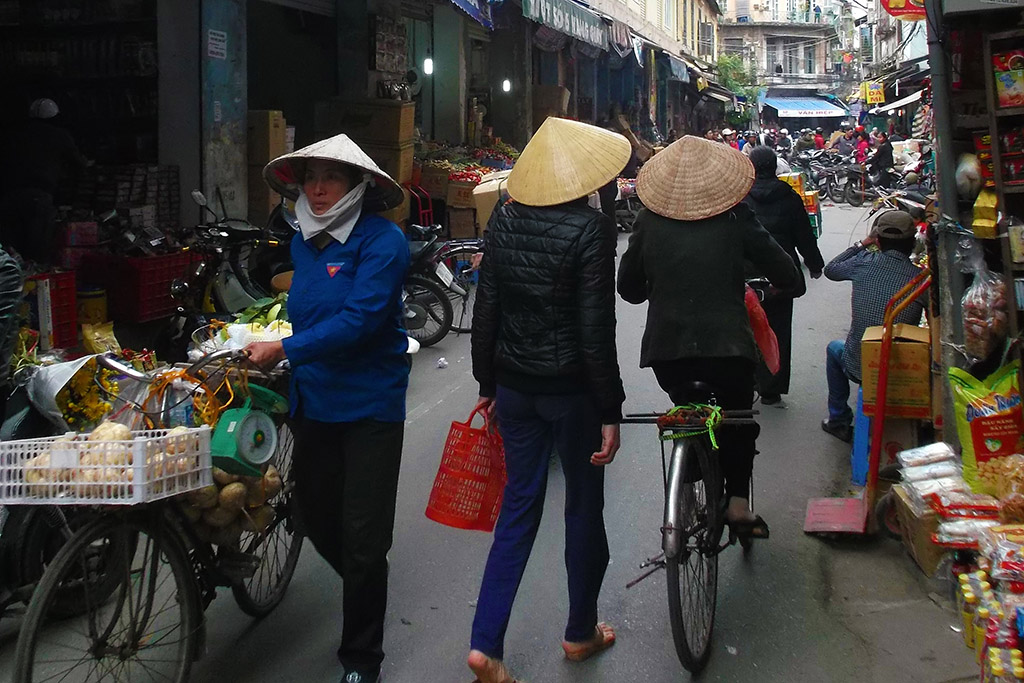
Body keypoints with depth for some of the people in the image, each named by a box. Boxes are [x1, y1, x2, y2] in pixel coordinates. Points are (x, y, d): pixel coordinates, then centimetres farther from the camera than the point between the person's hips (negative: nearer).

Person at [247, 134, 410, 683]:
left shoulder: (381, 241, -15)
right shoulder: (304, 241, 8)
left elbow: (360, 319, -24)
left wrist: (285, 350, -25)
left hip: (369, 405, -7)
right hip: (314, 400, 7)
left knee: (363, 536, 0)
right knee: (315, 514, 17)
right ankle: (365, 587, 47)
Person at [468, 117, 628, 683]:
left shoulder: (504, 222, 0)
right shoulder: (591, 229, -16)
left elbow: (486, 312, 4)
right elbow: (595, 330, -17)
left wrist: (487, 384, 14)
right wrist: (610, 412, -11)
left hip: (514, 385, 5)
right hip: (572, 389, -5)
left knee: (519, 505, 14)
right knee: (584, 506, 14)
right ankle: (580, 633, 31)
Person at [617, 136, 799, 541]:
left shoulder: (649, 220, 0)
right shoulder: (735, 219, -4)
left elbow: (628, 287, 9)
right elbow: (786, 276, 1)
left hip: (665, 346, 2)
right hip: (728, 344, -2)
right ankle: (738, 502, 18)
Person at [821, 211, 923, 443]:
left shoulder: (864, 263, -11)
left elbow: (830, 270, 10)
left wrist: (862, 244, 16)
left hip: (857, 367, 0)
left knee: (834, 348, 35)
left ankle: (839, 420, 37)